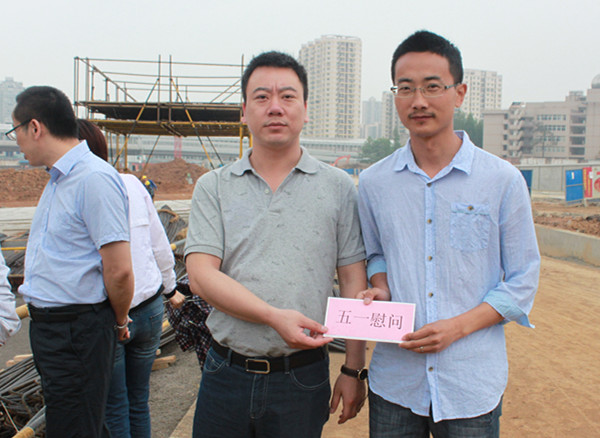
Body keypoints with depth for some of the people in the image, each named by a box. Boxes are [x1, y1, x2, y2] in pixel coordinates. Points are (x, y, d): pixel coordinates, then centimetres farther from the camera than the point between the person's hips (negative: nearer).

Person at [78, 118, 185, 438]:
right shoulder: (133, 184, 0)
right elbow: (160, 246, 7)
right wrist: (170, 288, 22)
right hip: (149, 308, 4)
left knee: (113, 410, 12)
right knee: (139, 402, 19)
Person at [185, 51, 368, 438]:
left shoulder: (338, 187, 2)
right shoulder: (213, 188, 3)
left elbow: (354, 284, 2)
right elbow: (201, 275, -7)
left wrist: (354, 369, -2)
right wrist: (275, 316, -20)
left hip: (303, 376, 0)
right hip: (226, 373, 1)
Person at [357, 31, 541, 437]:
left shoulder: (503, 180, -6)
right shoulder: (374, 182, 2)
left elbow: (522, 281, -2)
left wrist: (459, 326, -14)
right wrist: (380, 290, -3)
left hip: (473, 383, -2)